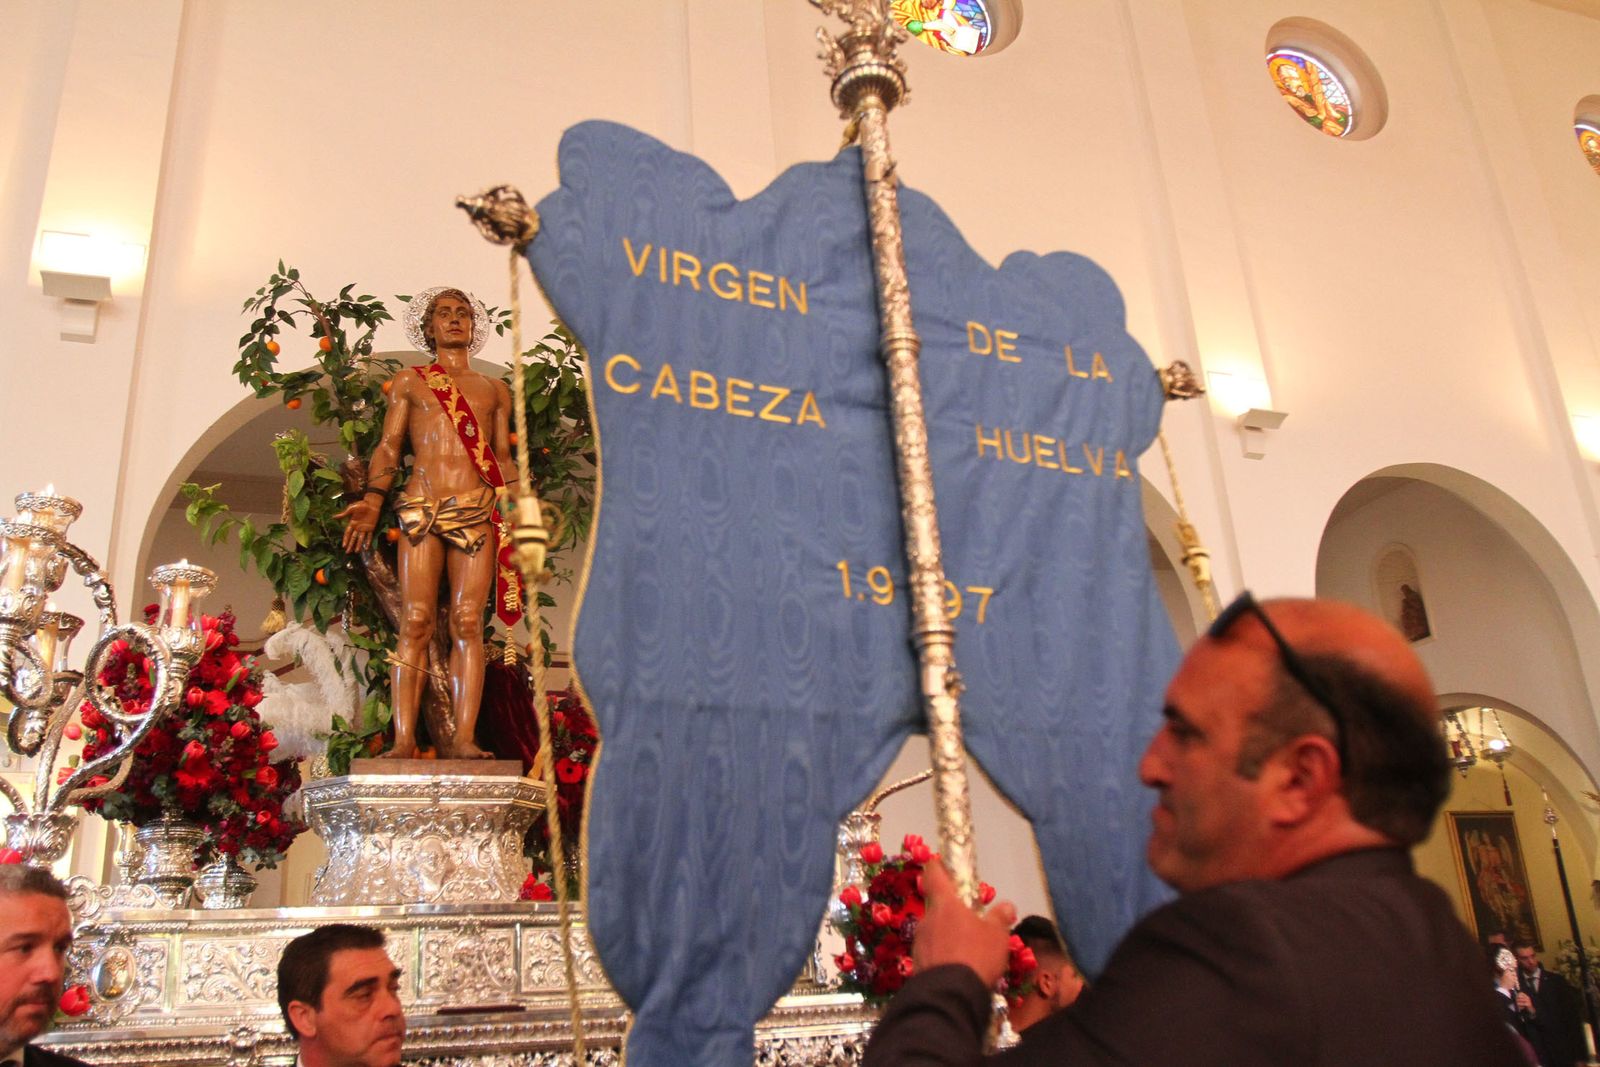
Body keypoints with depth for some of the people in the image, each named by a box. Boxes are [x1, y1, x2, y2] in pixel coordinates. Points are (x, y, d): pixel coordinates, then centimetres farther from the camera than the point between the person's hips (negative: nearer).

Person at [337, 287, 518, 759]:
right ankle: (404, 738, -8)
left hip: (478, 510, 1)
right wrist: (372, 499, -2)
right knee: (416, 622, -7)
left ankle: (462, 737, -9)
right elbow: (388, 446, 13)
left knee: (467, 623, -7)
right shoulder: (410, 382, 20)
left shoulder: (495, 390, 22)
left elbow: (505, 458, 18)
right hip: (420, 508, 0)